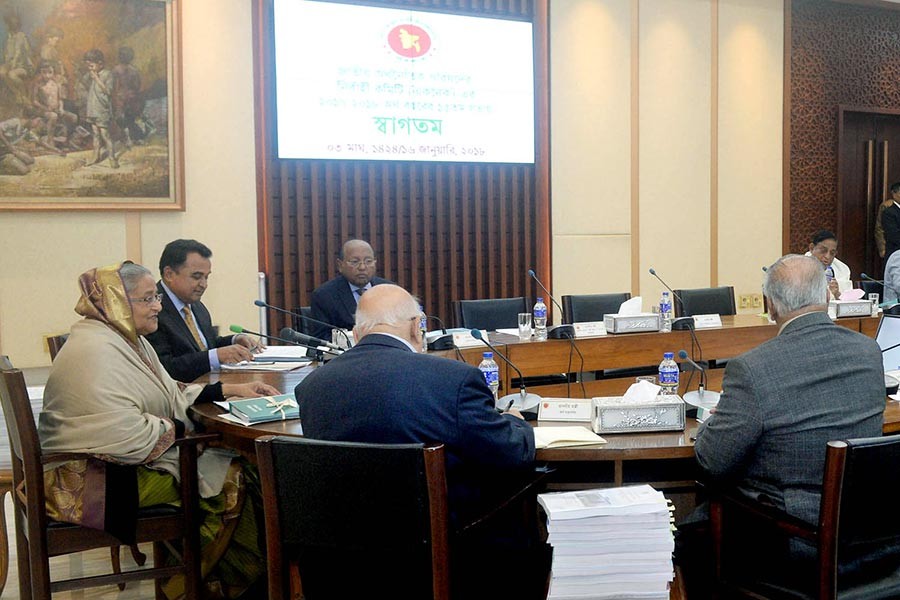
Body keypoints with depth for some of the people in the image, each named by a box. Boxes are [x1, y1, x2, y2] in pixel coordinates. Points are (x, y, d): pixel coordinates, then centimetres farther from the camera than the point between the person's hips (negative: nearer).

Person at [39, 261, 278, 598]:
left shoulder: (130, 340, 11)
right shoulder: (96, 350, -22)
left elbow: (171, 397, 15)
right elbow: (126, 437, -29)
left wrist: (230, 390, 5)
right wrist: (176, 429, -11)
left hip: (134, 459, 10)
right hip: (93, 480, -10)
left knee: (232, 466, 0)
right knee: (229, 478, -11)